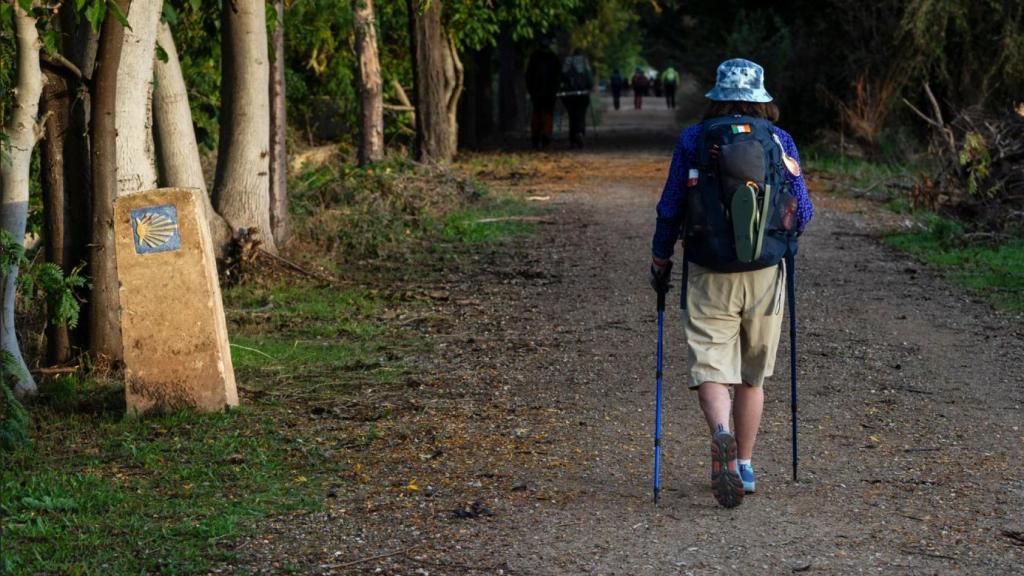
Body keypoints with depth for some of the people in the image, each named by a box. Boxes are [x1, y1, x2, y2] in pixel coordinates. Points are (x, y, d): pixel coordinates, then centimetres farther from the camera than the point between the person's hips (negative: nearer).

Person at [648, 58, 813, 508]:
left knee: (711, 368, -2)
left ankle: (721, 435, -31)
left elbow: (670, 209, 1)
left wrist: (660, 260, 16)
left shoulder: (692, 141, -1)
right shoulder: (780, 141, 1)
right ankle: (744, 466, 21)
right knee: (752, 376, 15)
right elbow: (802, 212, 5)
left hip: (709, 276, -2)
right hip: (765, 274, 2)